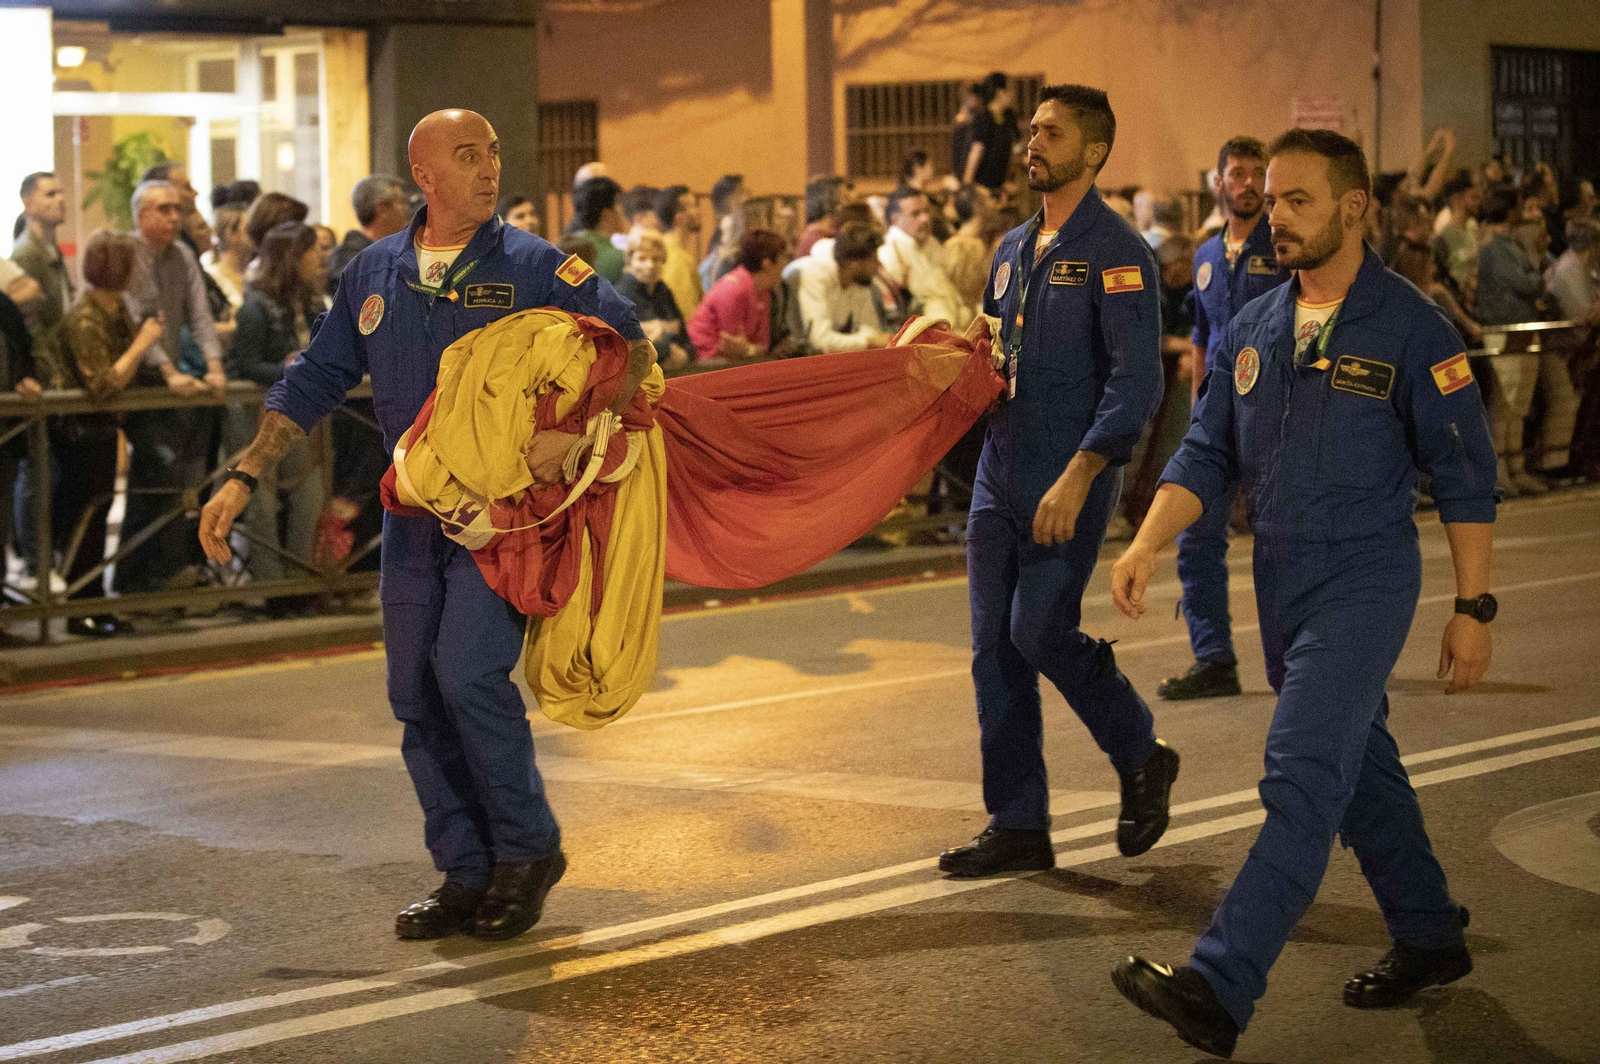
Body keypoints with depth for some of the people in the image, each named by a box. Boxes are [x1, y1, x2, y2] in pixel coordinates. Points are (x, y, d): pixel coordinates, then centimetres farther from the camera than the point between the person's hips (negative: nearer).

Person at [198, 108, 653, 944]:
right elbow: (313, 381, 13)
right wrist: (243, 477, 5)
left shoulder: (534, 267, -4)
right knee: (419, 697, 5)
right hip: (414, 516, 5)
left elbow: (630, 347, -6)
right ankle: (467, 877, 17)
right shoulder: (376, 273, 7)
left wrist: (572, 431, -22)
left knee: (468, 672, -18)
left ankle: (528, 851, 2)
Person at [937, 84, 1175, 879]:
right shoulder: (1013, 250, 15)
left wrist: (1077, 476, -24)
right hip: (1000, 471, 8)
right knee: (994, 647, 5)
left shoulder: (1114, 253, -9)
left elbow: (1135, 382, -17)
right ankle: (1016, 827, 12)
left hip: (1071, 479, -8)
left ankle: (1143, 760, 14)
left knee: (1042, 632, -12)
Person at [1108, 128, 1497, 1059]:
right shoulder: (1254, 330, 8)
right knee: (1361, 768, 18)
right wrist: (1148, 543, -8)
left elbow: (1467, 476, -7)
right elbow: (1208, 455, 9)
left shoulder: (1411, 328, -10)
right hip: (1281, 581, 7)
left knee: (1304, 774, -15)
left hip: (1364, 583, -7)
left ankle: (1219, 989, -23)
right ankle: (1430, 939, 35)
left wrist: (1474, 608, -9)